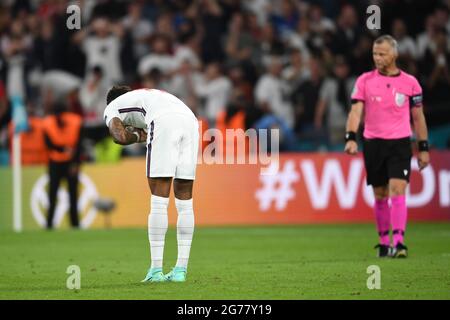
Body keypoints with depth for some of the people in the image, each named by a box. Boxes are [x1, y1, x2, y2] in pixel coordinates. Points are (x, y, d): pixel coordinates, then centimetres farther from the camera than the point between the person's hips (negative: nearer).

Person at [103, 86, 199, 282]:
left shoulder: (111, 107, 25)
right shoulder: (152, 95, 43)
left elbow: (120, 137, 4)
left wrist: (138, 137, 23)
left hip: (164, 123, -5)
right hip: (190, 120, 6)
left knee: (159, 202, 0)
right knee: (185, 203, 10)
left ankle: (156, 270, 0)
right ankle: (181, 269, 11)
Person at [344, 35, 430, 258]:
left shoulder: (410, 83, 3)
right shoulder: (364, 80, 2)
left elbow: (418, 117, 9)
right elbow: (356, 111, -5)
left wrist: (423, 148, 7)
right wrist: (351, 138, -21)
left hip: (400, 143, -1)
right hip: (373, 143, 1)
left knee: (397, 190, -15)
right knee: (380, 195, 7)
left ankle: (398, 242, -20)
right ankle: (383, 242, 19)